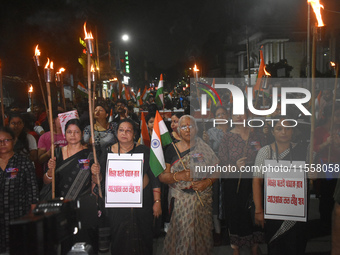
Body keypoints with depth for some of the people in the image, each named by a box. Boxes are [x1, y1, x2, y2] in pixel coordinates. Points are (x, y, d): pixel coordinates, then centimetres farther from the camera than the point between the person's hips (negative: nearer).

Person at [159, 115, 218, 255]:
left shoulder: (205, 148, 3)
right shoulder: (172, 150, 2)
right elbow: (162, 176, -2)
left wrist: (208, 182, -13)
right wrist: (178, 176, -19)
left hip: (203, 200, 0)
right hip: (179, 201, 0)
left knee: (201, 234, 4)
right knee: (181, 232, 0)